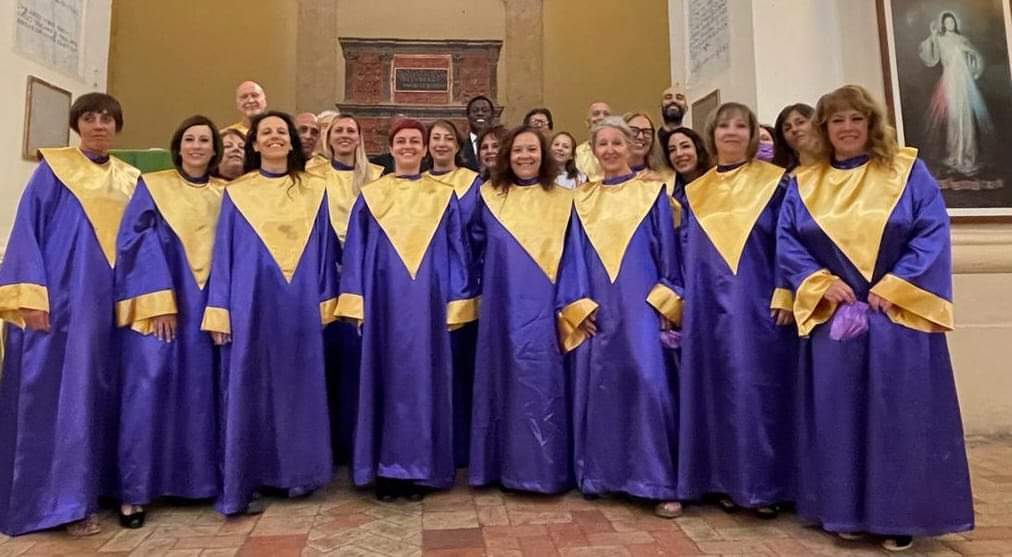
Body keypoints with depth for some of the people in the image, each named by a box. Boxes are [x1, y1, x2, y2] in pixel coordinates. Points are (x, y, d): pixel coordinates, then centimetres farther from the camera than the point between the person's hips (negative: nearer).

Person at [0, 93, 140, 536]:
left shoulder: (131, 180, 13)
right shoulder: (52, 170, 2)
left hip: (108, 304, 4)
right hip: (57, 299, -4)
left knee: (95, 393, 7)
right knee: (54, 392, -3)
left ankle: (87, 488, 17)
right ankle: (59, 498, 3)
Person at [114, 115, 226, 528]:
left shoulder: (224, 194, 12)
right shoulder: (152, 187, 5)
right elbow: (135, 242, -4)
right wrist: (157, 301, -16)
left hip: (204, 304, 3)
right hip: (157, 301, -3)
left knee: (199, 390, 4)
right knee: (148, 388, -8)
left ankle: (194, 477, 16)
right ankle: (135, 490, 1)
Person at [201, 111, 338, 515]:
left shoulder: (314, 190, 8)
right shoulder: (236, 193, 7)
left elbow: (325, 248, 8)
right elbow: (224, 253, 5)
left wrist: (326, 301, 1)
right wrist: (219, 312, -3)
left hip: (299, 306, 1)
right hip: (251, 305, -1)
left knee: (299, 386, 7)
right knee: (248, 390, 1)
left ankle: (296, 472, 21)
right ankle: (242, 483, 10)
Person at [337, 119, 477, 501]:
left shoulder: (444, 198, 8)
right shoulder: (370, 197, 8)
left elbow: (456, 253, 5)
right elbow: (355, 252, 6)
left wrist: (457, 303, -3)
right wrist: (355, 304, -3)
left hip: (428, 303, 0)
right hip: (383, 301, 0)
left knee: (424, 378, 3)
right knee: (385, 379, 3)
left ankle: (420, 470, 14)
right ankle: (385, 469, 14)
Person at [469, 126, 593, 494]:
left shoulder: (560, 201, 4)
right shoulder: (489, 197, 8)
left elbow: (571, 257, -1)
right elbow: (475, 249, 13)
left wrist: (576, 306, -10)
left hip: (542, 310, -2)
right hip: (501, 309, 2)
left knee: (541, 384, -3)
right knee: (505, 382, 6)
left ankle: (542, 468, 9)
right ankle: (504, 465, 18)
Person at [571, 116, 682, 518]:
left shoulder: (653, 193, 5)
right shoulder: (582, 199, 13)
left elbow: (668, 251, 2)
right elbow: (574, 255, 12)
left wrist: (668, 304, -6)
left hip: (642, 301, -3)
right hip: (595, 305, 3)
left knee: (648, 380, -12)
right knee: (597, 384, 3)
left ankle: (660, 482, -3)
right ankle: (600, 473, 17)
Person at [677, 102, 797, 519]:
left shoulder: (776, 183, 4)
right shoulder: (695, 192, 14)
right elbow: (686, 249, 13)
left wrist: (785, 296, -12)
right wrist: (683, 298, 6)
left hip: (758, 303, -3)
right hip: (709, 305, 3)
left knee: (758, 386, -2)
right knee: (717, 389, 6)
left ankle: (765, 485, 9)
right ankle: (727, 480, 16)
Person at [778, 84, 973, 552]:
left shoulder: (908, 171, 3)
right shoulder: (804, 185, 9)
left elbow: (932, 235, -5)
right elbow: (787, 244, 2)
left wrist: (890, 289, -15)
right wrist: (822, 284, -12)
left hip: (899, 314, -1)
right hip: (832, 315, 2)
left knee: (899, 413, 0)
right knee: (838, 414, 4)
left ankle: (900, 515, 14)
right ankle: (846, 509, 17)